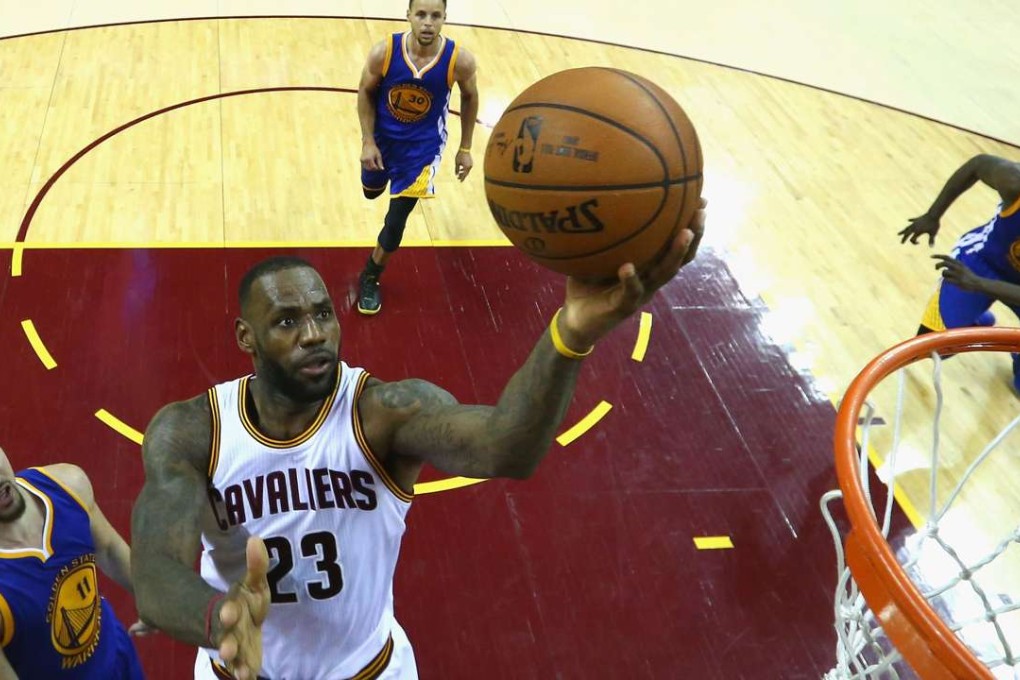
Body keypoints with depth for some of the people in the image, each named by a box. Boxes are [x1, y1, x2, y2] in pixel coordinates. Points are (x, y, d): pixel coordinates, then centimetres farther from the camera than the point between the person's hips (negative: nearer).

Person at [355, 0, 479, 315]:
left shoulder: (460, 60, -26)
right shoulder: (383, 52, -26)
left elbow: (470, 97, -5)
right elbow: (366, 92, -7)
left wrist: (465, 148, 0)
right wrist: (368, 141, -12)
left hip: (423, 144, -2)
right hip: (383, 135, 2)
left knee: (397, 218, -4)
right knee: (371, 191, 27)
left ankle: (369, 278, 21)